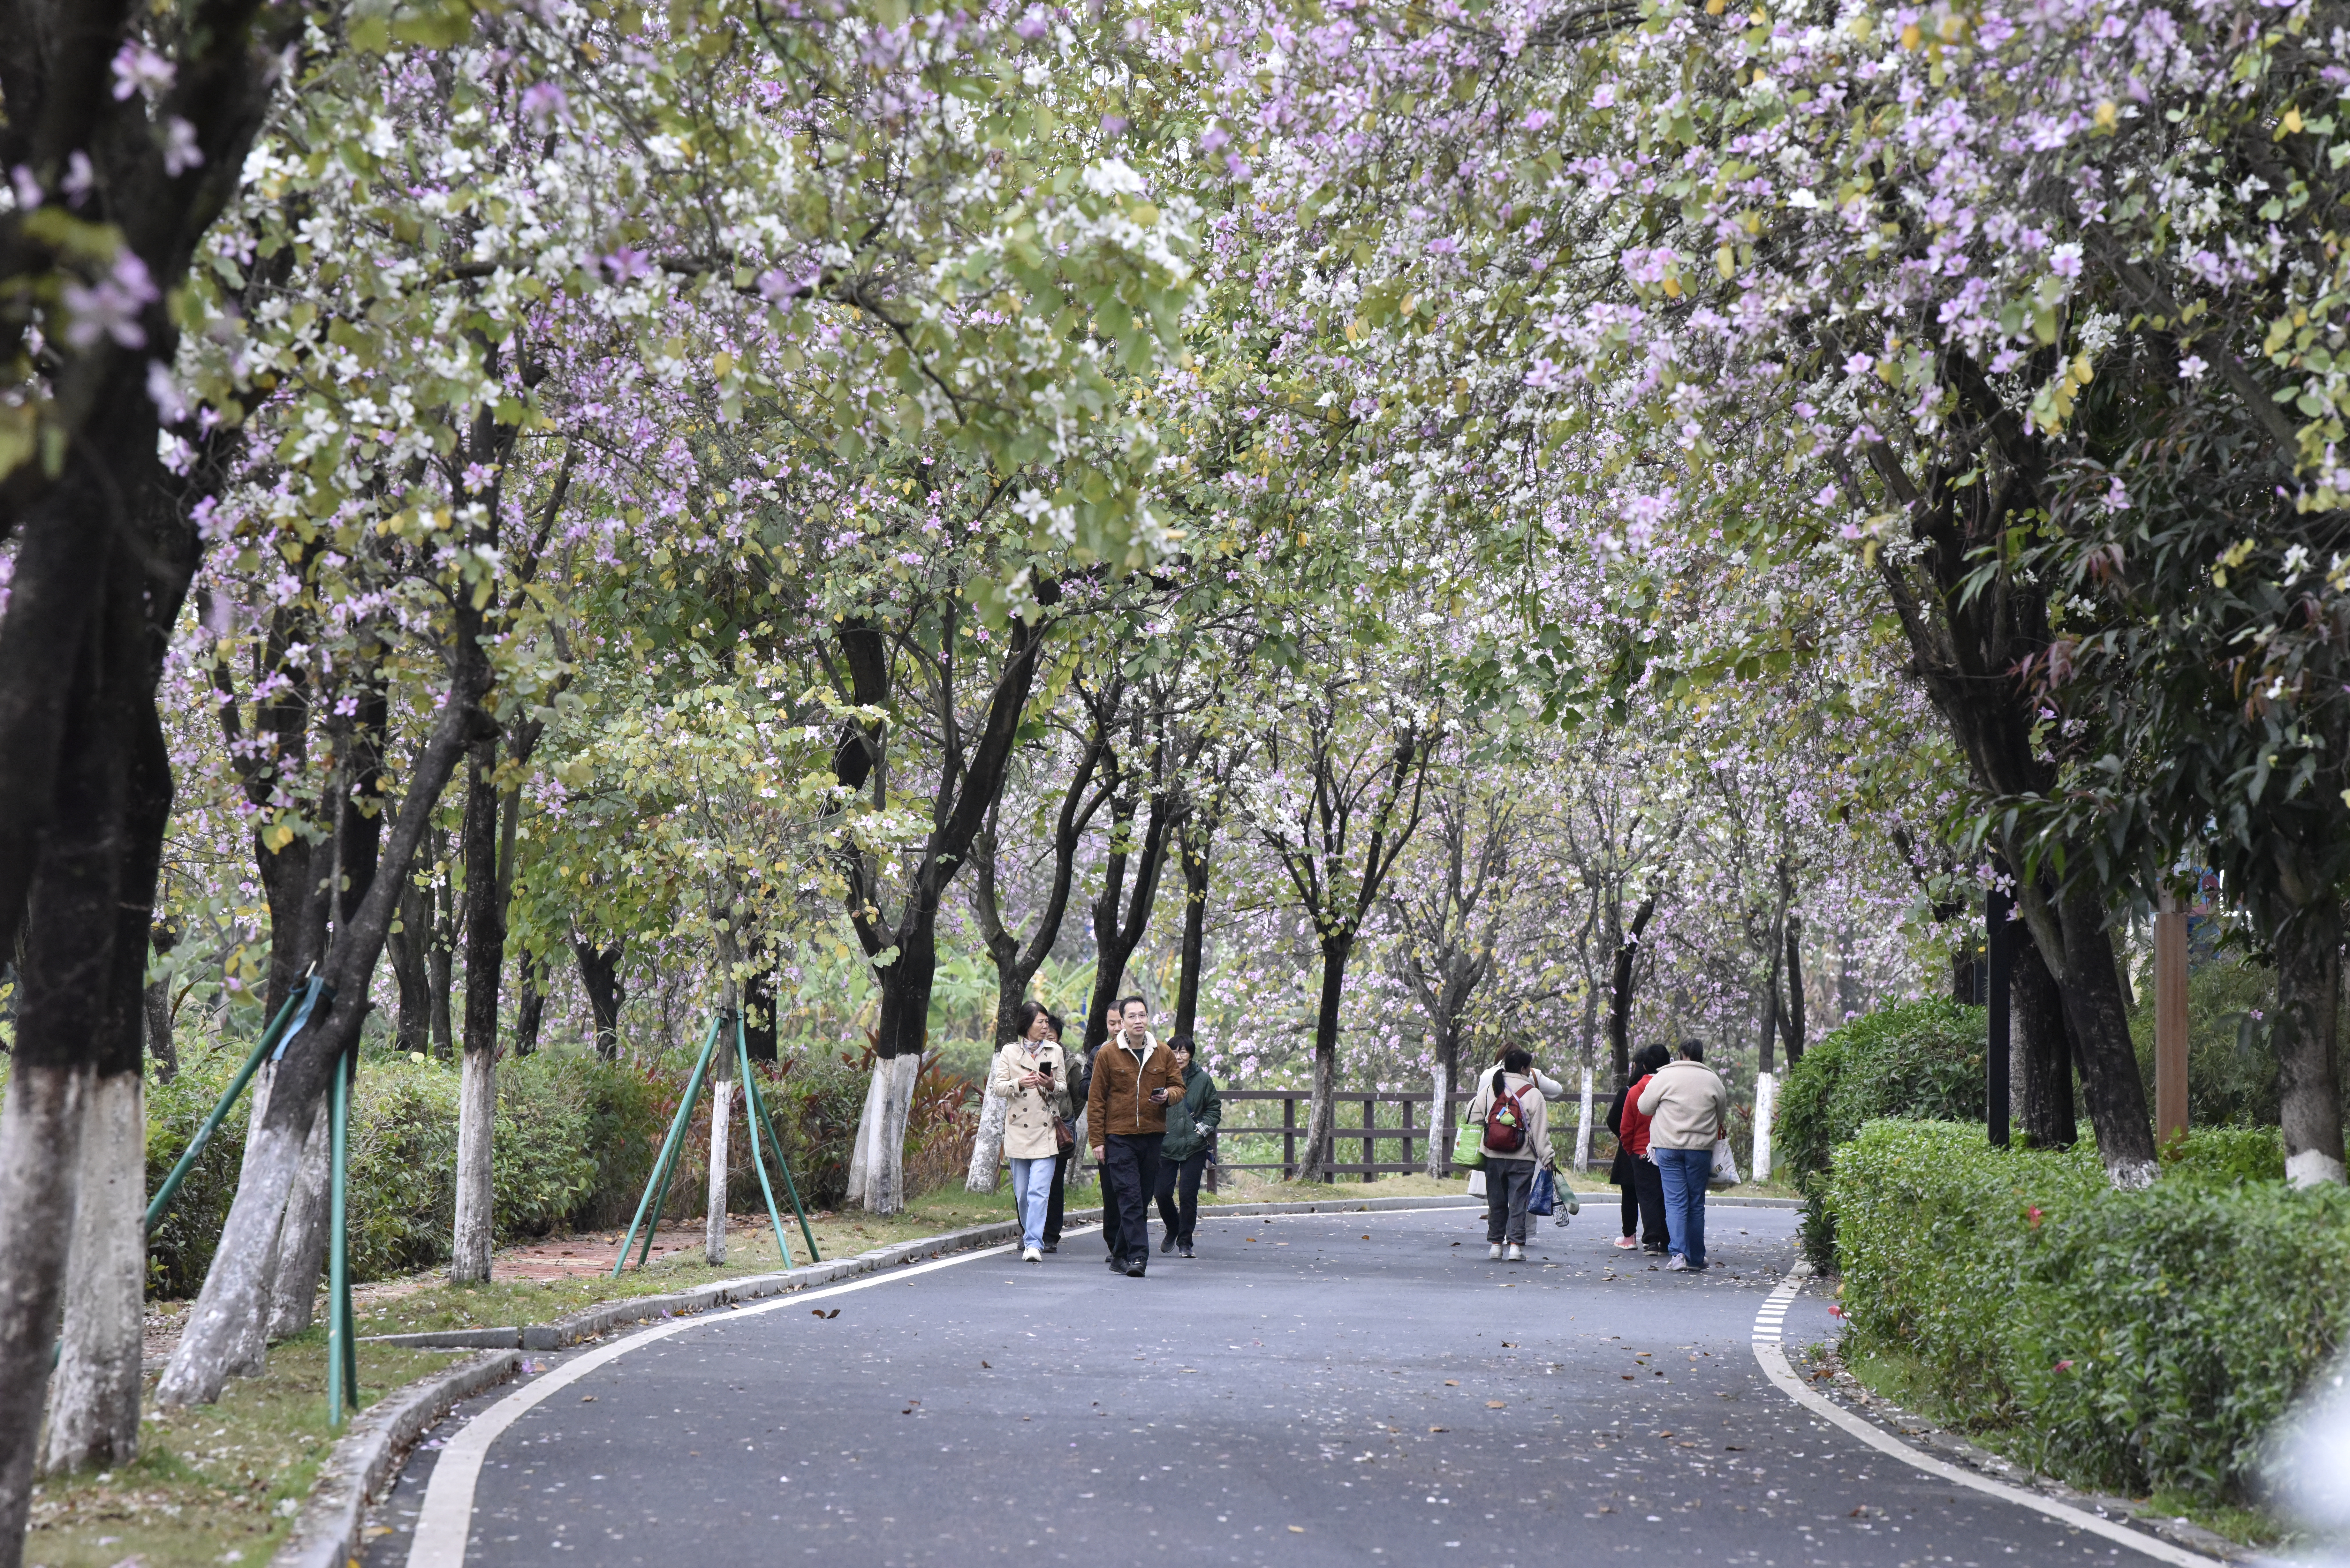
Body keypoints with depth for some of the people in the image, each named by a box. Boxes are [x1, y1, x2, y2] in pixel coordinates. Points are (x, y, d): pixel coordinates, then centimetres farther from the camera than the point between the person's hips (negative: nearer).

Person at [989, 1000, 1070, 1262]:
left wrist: (1053, 1085, -10)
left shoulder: (1055, 1052, 9)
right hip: (1018, 1130, 1)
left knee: (1040, 1190, -13)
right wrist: (1019, 1083, -18)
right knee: (1022, 1192, 6)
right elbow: (999, 1088, 1)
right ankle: (1031, 1237, 26)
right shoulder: (1009, 1052, 5)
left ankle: (1034, 1244, -16)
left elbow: (1064, 1089, 12)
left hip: (1046, 1131, 0)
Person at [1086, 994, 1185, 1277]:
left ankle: (1121, 1254, 19)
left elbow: (1179, 1086, 15)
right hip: (1119, 1137, -3)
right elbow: (1096, 1099, 0)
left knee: (1143, 1198, 7)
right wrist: (1096, 1140, -4)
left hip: (1153, 1136, 4)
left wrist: (1168, 1094, -10)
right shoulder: (1107, 1054, -1)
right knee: (1129, 1198, -12)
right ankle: (1137, 1256, -15)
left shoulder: (1163, 1054, 7)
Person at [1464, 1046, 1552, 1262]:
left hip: (1493, 1157, 3)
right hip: (1522, 1160, -3)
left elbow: (1474, 1119, 6)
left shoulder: (1489, 1089, 4)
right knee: (1518, 1203, 1)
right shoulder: (1533, 1094, -6)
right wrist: (1547, 1158, 0)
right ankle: (1516, 1245, -5)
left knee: (1496, 1203, 13)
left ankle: (1495, 1244, 16)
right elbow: (1541, 1132, -6)